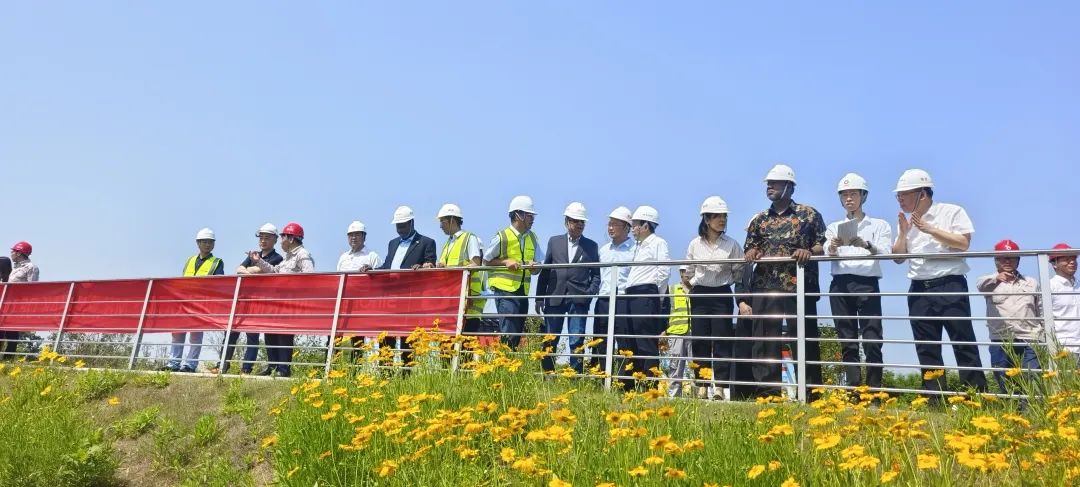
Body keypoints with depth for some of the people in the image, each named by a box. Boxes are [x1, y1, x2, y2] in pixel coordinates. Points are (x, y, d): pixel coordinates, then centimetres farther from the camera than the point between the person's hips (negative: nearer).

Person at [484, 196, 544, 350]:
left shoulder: (532, 238, 10)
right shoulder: (502, 237, -6)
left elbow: (539, 264, 14)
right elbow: (486, 261, 2)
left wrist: (534, 265, -9)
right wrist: (506, 262, -12)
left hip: (523, 290, 6)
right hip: (505, 289, -6)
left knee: (518, 332, 8)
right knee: (509, 333, -13)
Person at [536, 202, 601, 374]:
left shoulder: (592, 246, 10)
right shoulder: (554, 242, 12)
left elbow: (596, 274, 11)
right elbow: (545, 271, 10)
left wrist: (590, 294, -6)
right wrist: (539, 298, 6)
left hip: (579, 300, -1)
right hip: (554, 298, 1)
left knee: (576, 342, -4)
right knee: (549, 341, 4)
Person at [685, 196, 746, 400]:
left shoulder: (732, 244, -1)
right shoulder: (695, 244, 3)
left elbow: (740, 273, 3)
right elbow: (689, 271, 14)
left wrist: (741, 298, 0)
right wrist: (689, 285, 3)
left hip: (722, 295, -1)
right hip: (700, 296, 2)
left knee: (722, 341, -3)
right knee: (700, 341, 2)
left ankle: (720, 387, 0)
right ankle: (702, 386, 8)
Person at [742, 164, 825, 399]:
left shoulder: (808, 214, 6)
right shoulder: (759, 219, 16)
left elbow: (824, 245, 4)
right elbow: (749, 249, 18)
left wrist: (810, 252, -17)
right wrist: (751, 251, -5)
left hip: (799, 287, -3)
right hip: (765, 289, 4)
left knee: (804, 340, 0)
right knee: (764, 341, 3)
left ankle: (810, 393, 8)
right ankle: (768, 392, 10)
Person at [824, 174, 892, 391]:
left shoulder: (879, 225, 12)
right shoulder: (834, 227, 18)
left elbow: (884, 251, -7)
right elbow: (828, 253, 0)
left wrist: (865, 245, -28)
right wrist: (833, 247, -24)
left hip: (867, 283, -2)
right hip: (840, 285, 2)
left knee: (872, 340, -9)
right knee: (847, 341, 2)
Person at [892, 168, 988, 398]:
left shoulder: (951, 212, 0)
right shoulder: (905, 221, 14)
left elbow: (964, 243, -10)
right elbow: (898, 257, 12)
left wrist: (929, 229, -12)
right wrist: (903, 232, -4)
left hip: (950, 286, -5)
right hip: (919, 290, 5)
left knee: (964, 343, -5)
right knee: (927, 348, 4)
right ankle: (935, 399, 9)